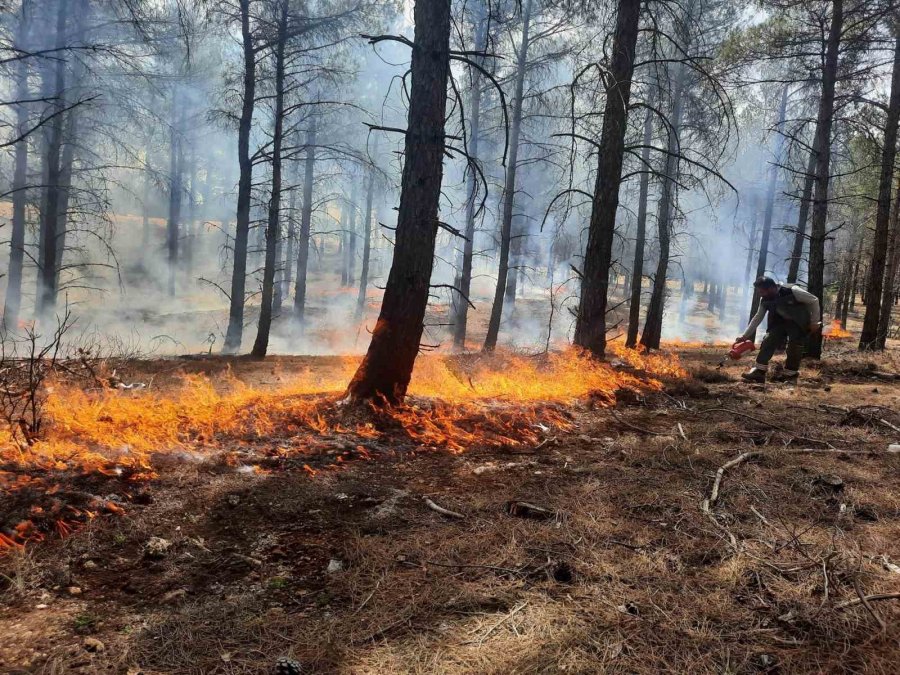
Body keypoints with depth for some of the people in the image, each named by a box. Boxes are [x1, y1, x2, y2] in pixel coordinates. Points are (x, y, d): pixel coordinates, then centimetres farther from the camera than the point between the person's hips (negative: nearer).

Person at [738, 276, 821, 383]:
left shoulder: (792, 291, -29)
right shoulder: (765, 300, -10)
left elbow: (814, 300, -18)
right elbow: (757, 317, 3)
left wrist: (814, 322, -16)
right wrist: (745, 335, 0)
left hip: (800, 324, -5)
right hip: (781, 322, 5)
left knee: (794, 347, -13)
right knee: (768, 341, -10)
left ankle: (790, 375, 0)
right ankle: (759, 371, -13)